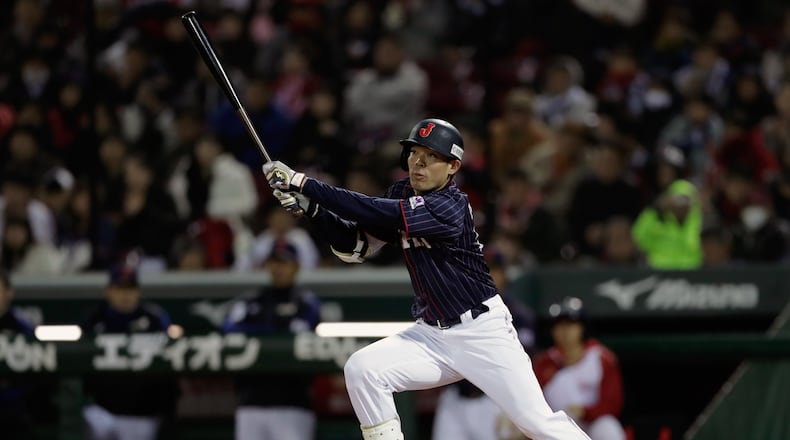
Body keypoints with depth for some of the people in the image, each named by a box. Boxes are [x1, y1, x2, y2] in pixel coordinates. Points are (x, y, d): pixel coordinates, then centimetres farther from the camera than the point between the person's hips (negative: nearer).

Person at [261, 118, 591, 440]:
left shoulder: (451, 206, -21)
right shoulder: (401, 194, 3)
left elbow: (378, 214, -30)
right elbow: (356, 247, 3)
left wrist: (304, 185, -32)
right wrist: (311, 207, -14)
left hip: (483, 332, -6)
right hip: (432, 335, 6)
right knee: (361, 370, -14)